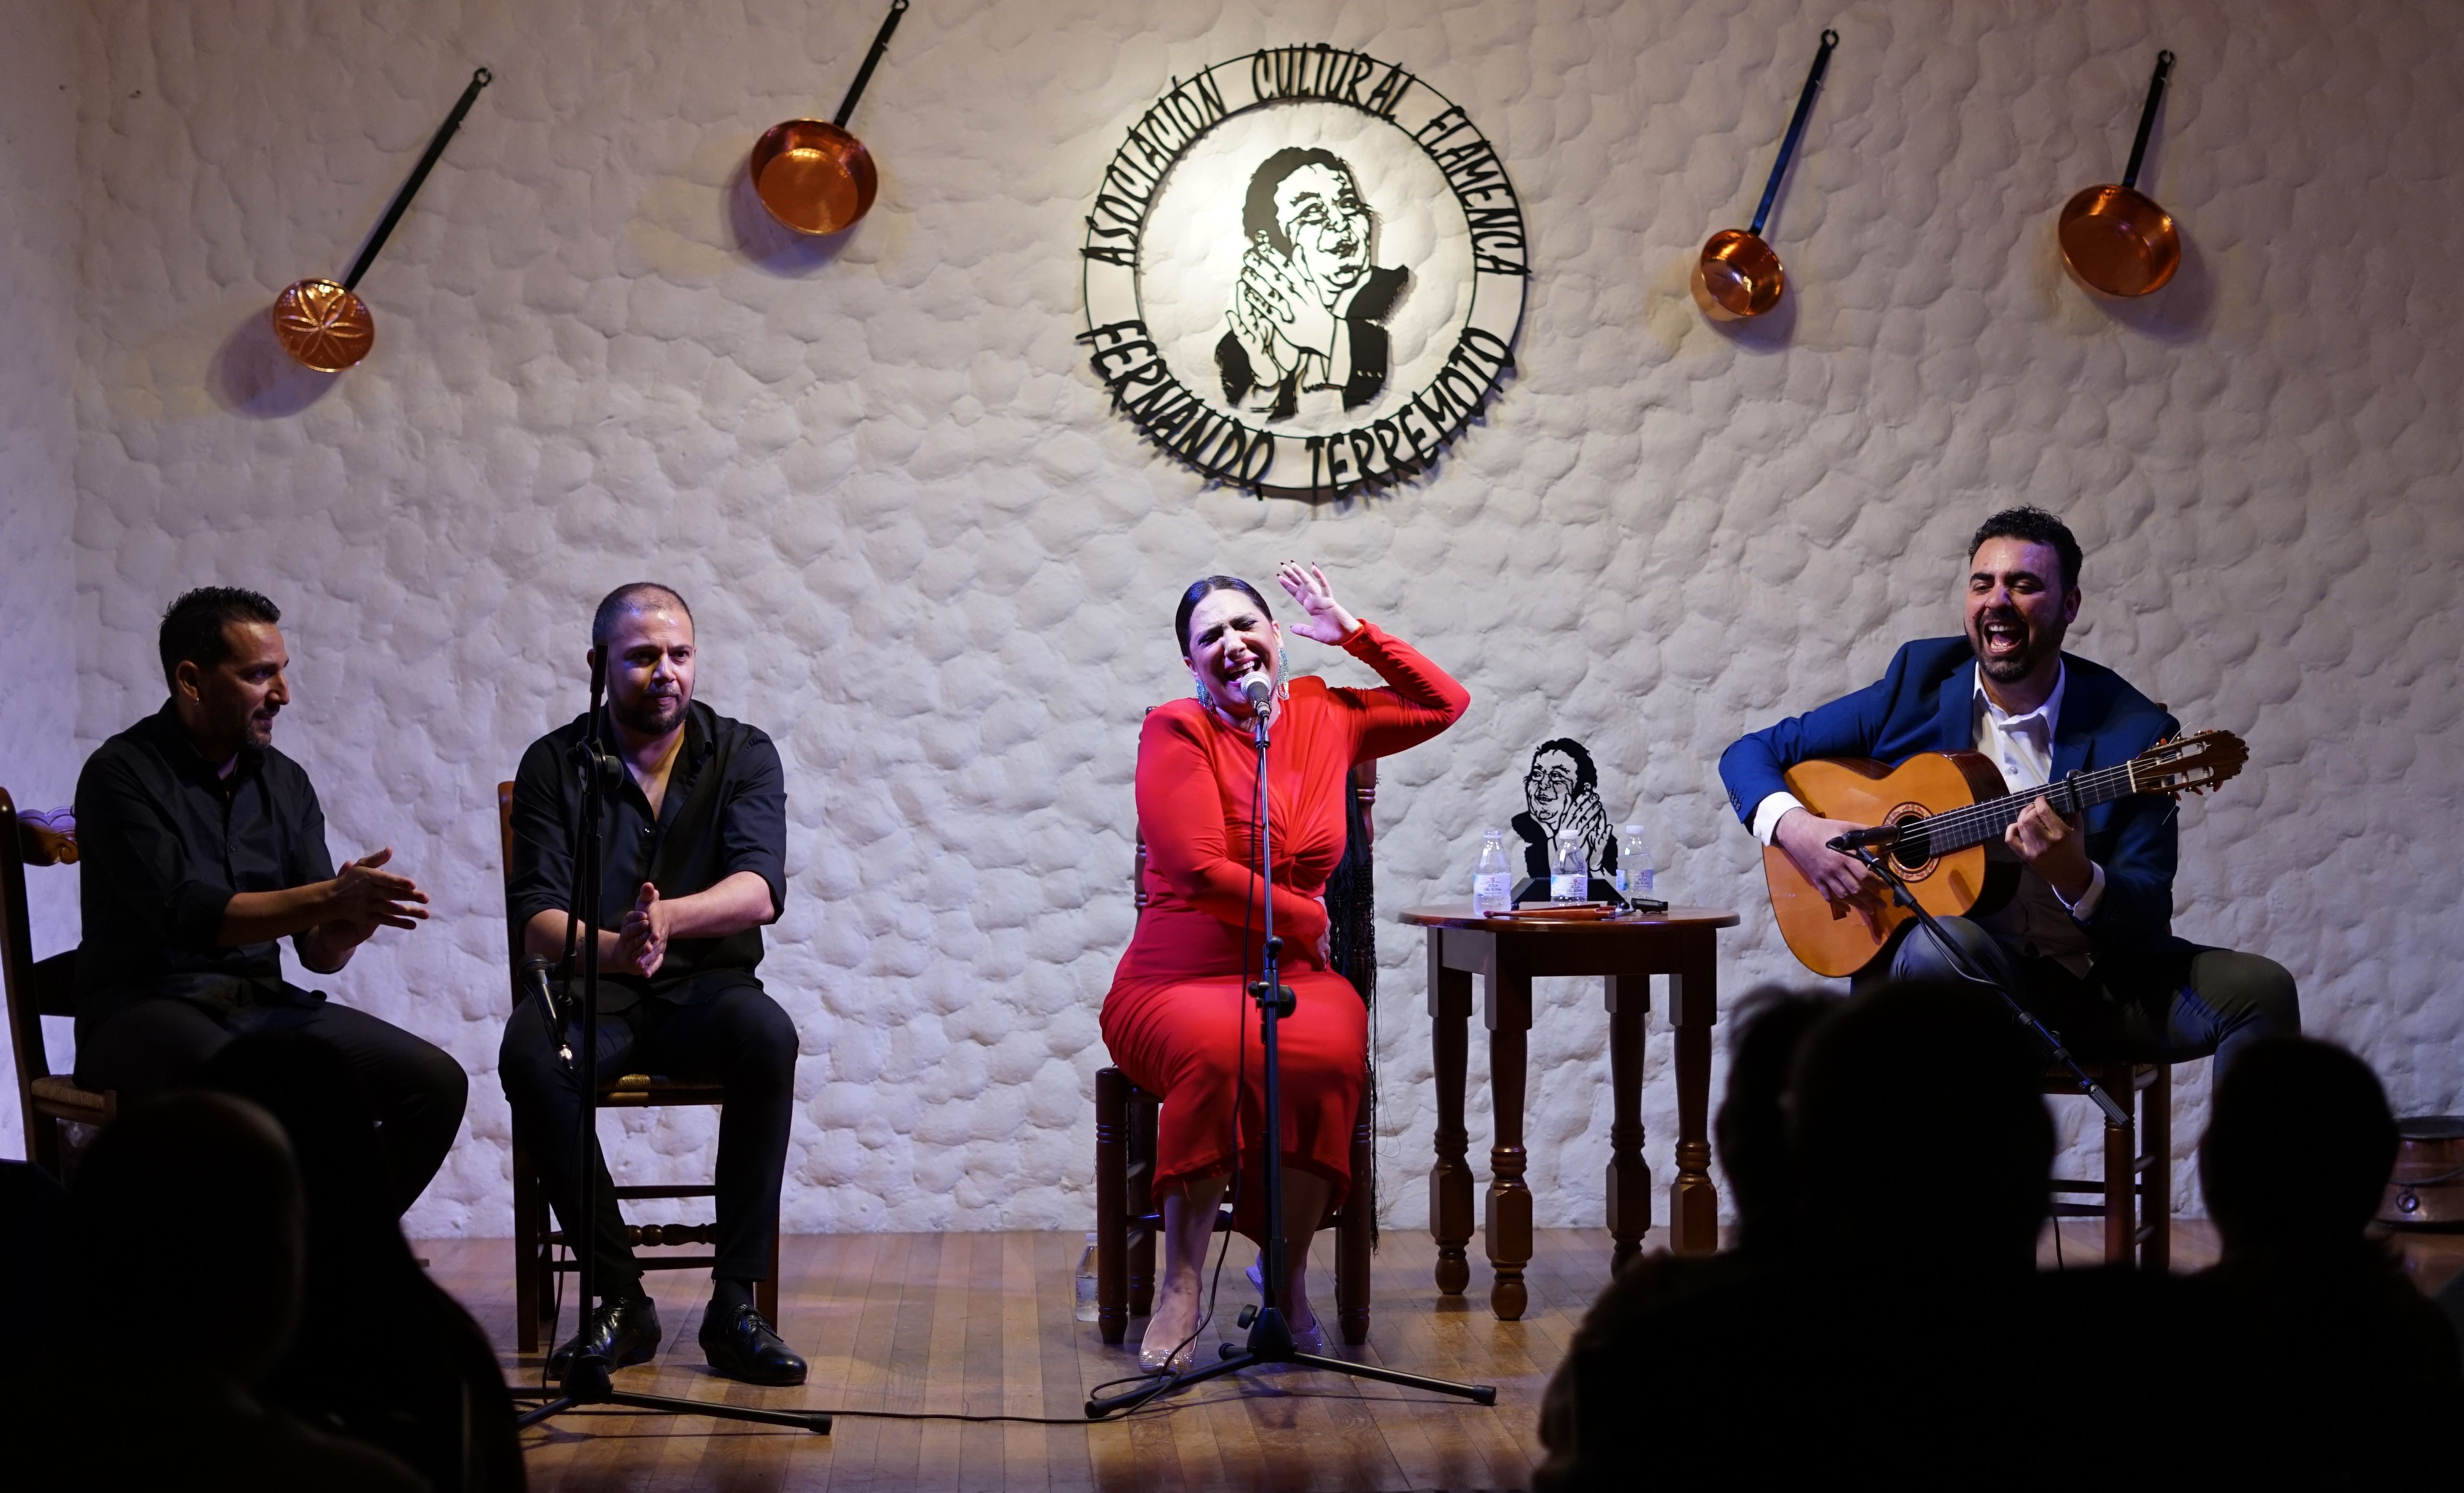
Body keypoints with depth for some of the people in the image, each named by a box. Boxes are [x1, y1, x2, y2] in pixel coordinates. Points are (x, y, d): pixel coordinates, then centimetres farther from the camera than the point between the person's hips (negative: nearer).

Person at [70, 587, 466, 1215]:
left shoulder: (284, 782, 12)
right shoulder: (122, 773, -7)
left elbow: (319, 951, 9)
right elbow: (184, 916, -19)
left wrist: (353, 921, -15)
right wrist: (330, 897, -24)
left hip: (261, 1001, 6)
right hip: (144, 1006, -6)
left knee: (436, 1082, -14)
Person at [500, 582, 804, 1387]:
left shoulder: (742, 754, 2)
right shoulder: (555, 764, 1)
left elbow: (759, 890, -14)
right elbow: (536, 917, -9)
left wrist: (667, 918, -35)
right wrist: (612, 948, -32)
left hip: (703, 989, 0)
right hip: (593, 993, 0)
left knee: (768, 1036, -34)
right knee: (528, 1053, -34)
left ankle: (736, 1302, -28)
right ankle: (619, 1297, -24)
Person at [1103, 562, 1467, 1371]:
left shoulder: (1323, 716, 14)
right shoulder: (1175, 729, -1)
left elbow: (1445, 703, 25)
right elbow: (1199, 869, -10)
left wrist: (1352, 632, 18)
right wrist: (1306, 920, -2)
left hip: (1297, 979, 3)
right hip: (1176, 983, -3)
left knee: (1329, 1054, -34)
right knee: (1217, 1051, -40)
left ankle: (1289, 1279, -18)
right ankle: (1180, 1288, -27)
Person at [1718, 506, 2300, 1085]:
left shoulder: (2133, 731, -3)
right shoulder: (1920, 684, 3)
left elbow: (2147, 919, -7)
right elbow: (1753, 753, 8)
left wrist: (2074, 877, -29)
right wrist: (1795, 829, -13)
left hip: (2097, 977, 0)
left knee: (2260, 989, -21)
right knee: (1943, 943, -35)